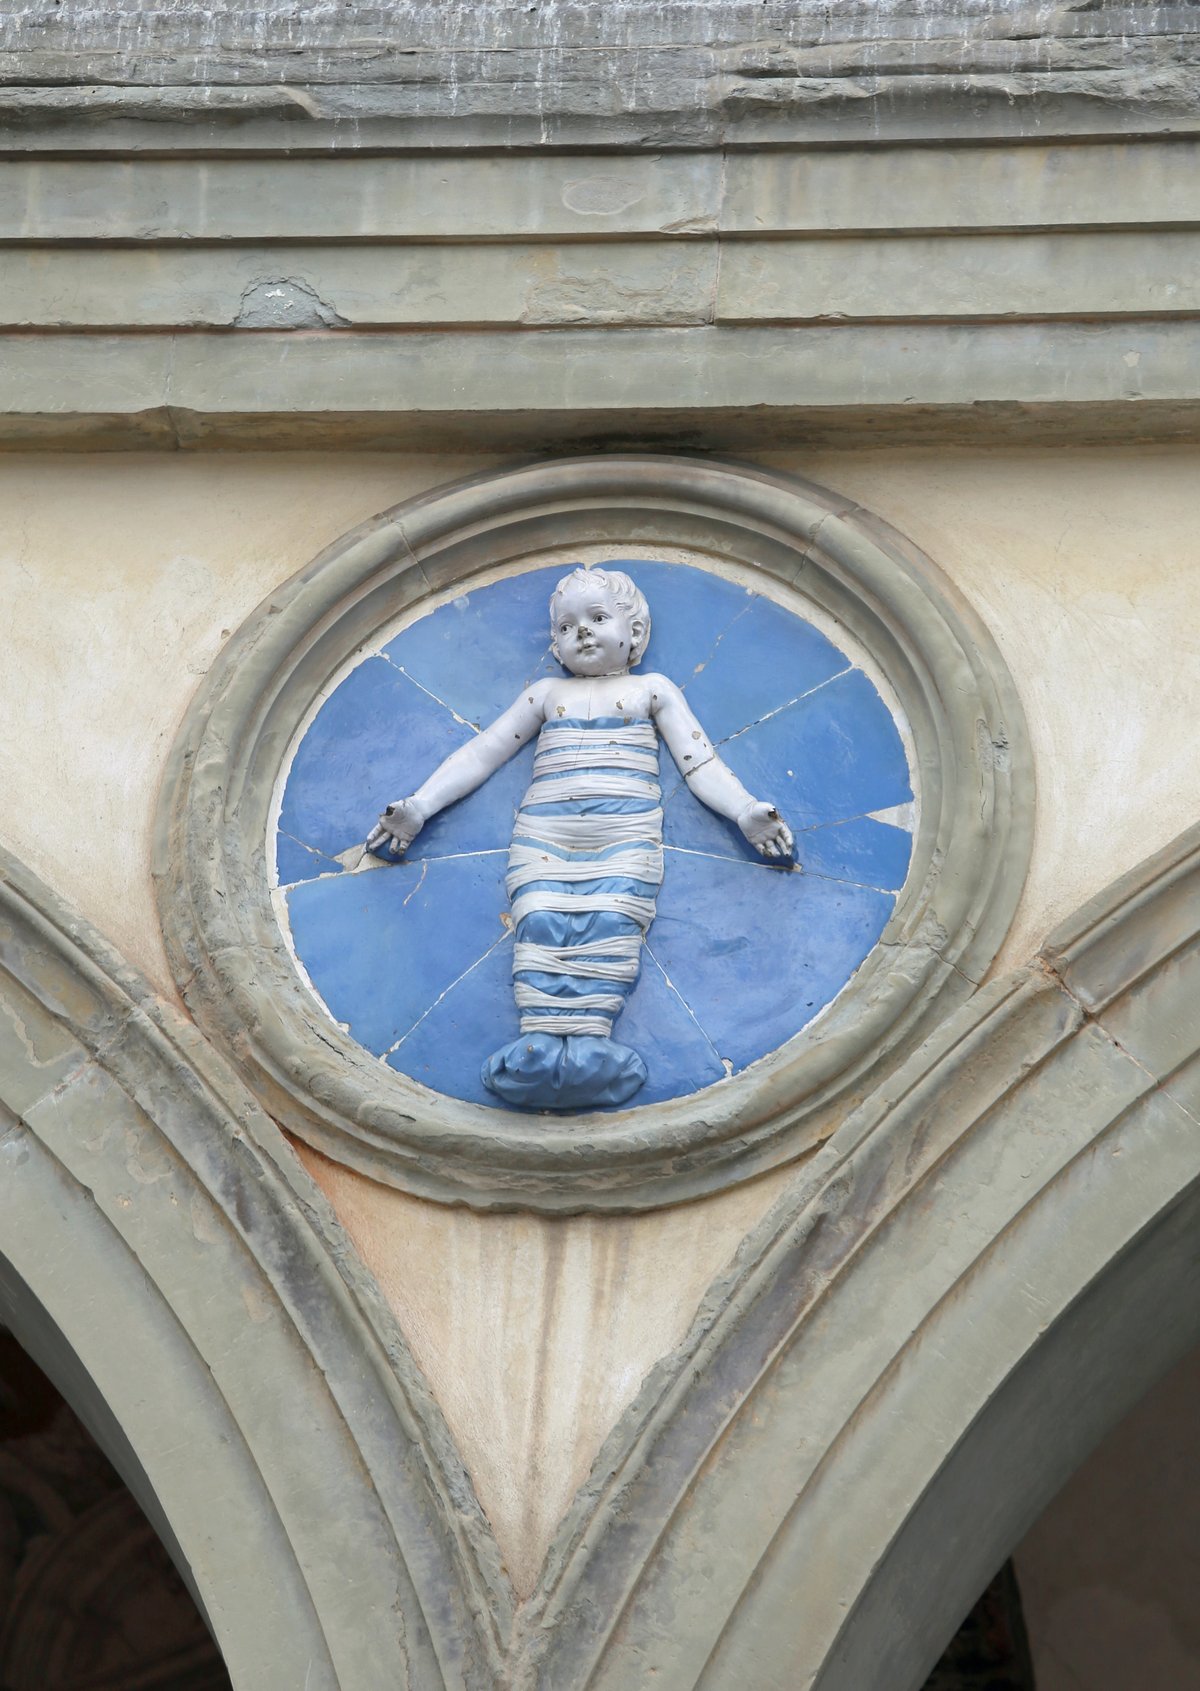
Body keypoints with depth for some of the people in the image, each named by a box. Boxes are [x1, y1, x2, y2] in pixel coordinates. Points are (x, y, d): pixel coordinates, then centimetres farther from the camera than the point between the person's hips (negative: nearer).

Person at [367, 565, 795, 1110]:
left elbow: (701, 763, 17)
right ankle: (539, 1039, -41)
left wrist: (746, 810, -2)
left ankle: (592, 1037, -43)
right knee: (541, 919, -25)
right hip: (543, 832, 1)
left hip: (626, 832, -1)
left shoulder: (653, 690, 24)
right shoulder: (546, 693, 29)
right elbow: (480, 754, 27)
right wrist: (419, 805, 15)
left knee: (612, 920, -27)